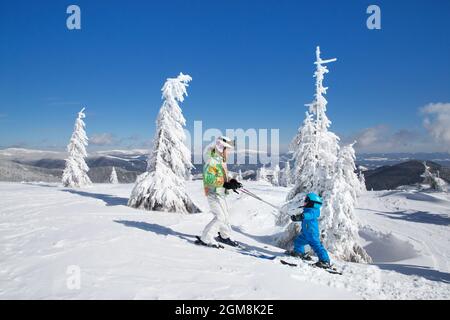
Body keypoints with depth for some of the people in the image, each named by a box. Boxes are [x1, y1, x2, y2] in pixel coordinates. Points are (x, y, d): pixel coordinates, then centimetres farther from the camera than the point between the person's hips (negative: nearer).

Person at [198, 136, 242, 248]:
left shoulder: (221, 161, 11)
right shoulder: (212, 161, -20)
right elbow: (209, 180, -27)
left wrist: (231, 182, 2)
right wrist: (226, 184, -30)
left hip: (220, 193, 10)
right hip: (213, 193, -10)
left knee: (225, 215, 19)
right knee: (220, 217, -12)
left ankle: (225, 236, 37)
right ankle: (206, 238, -1)